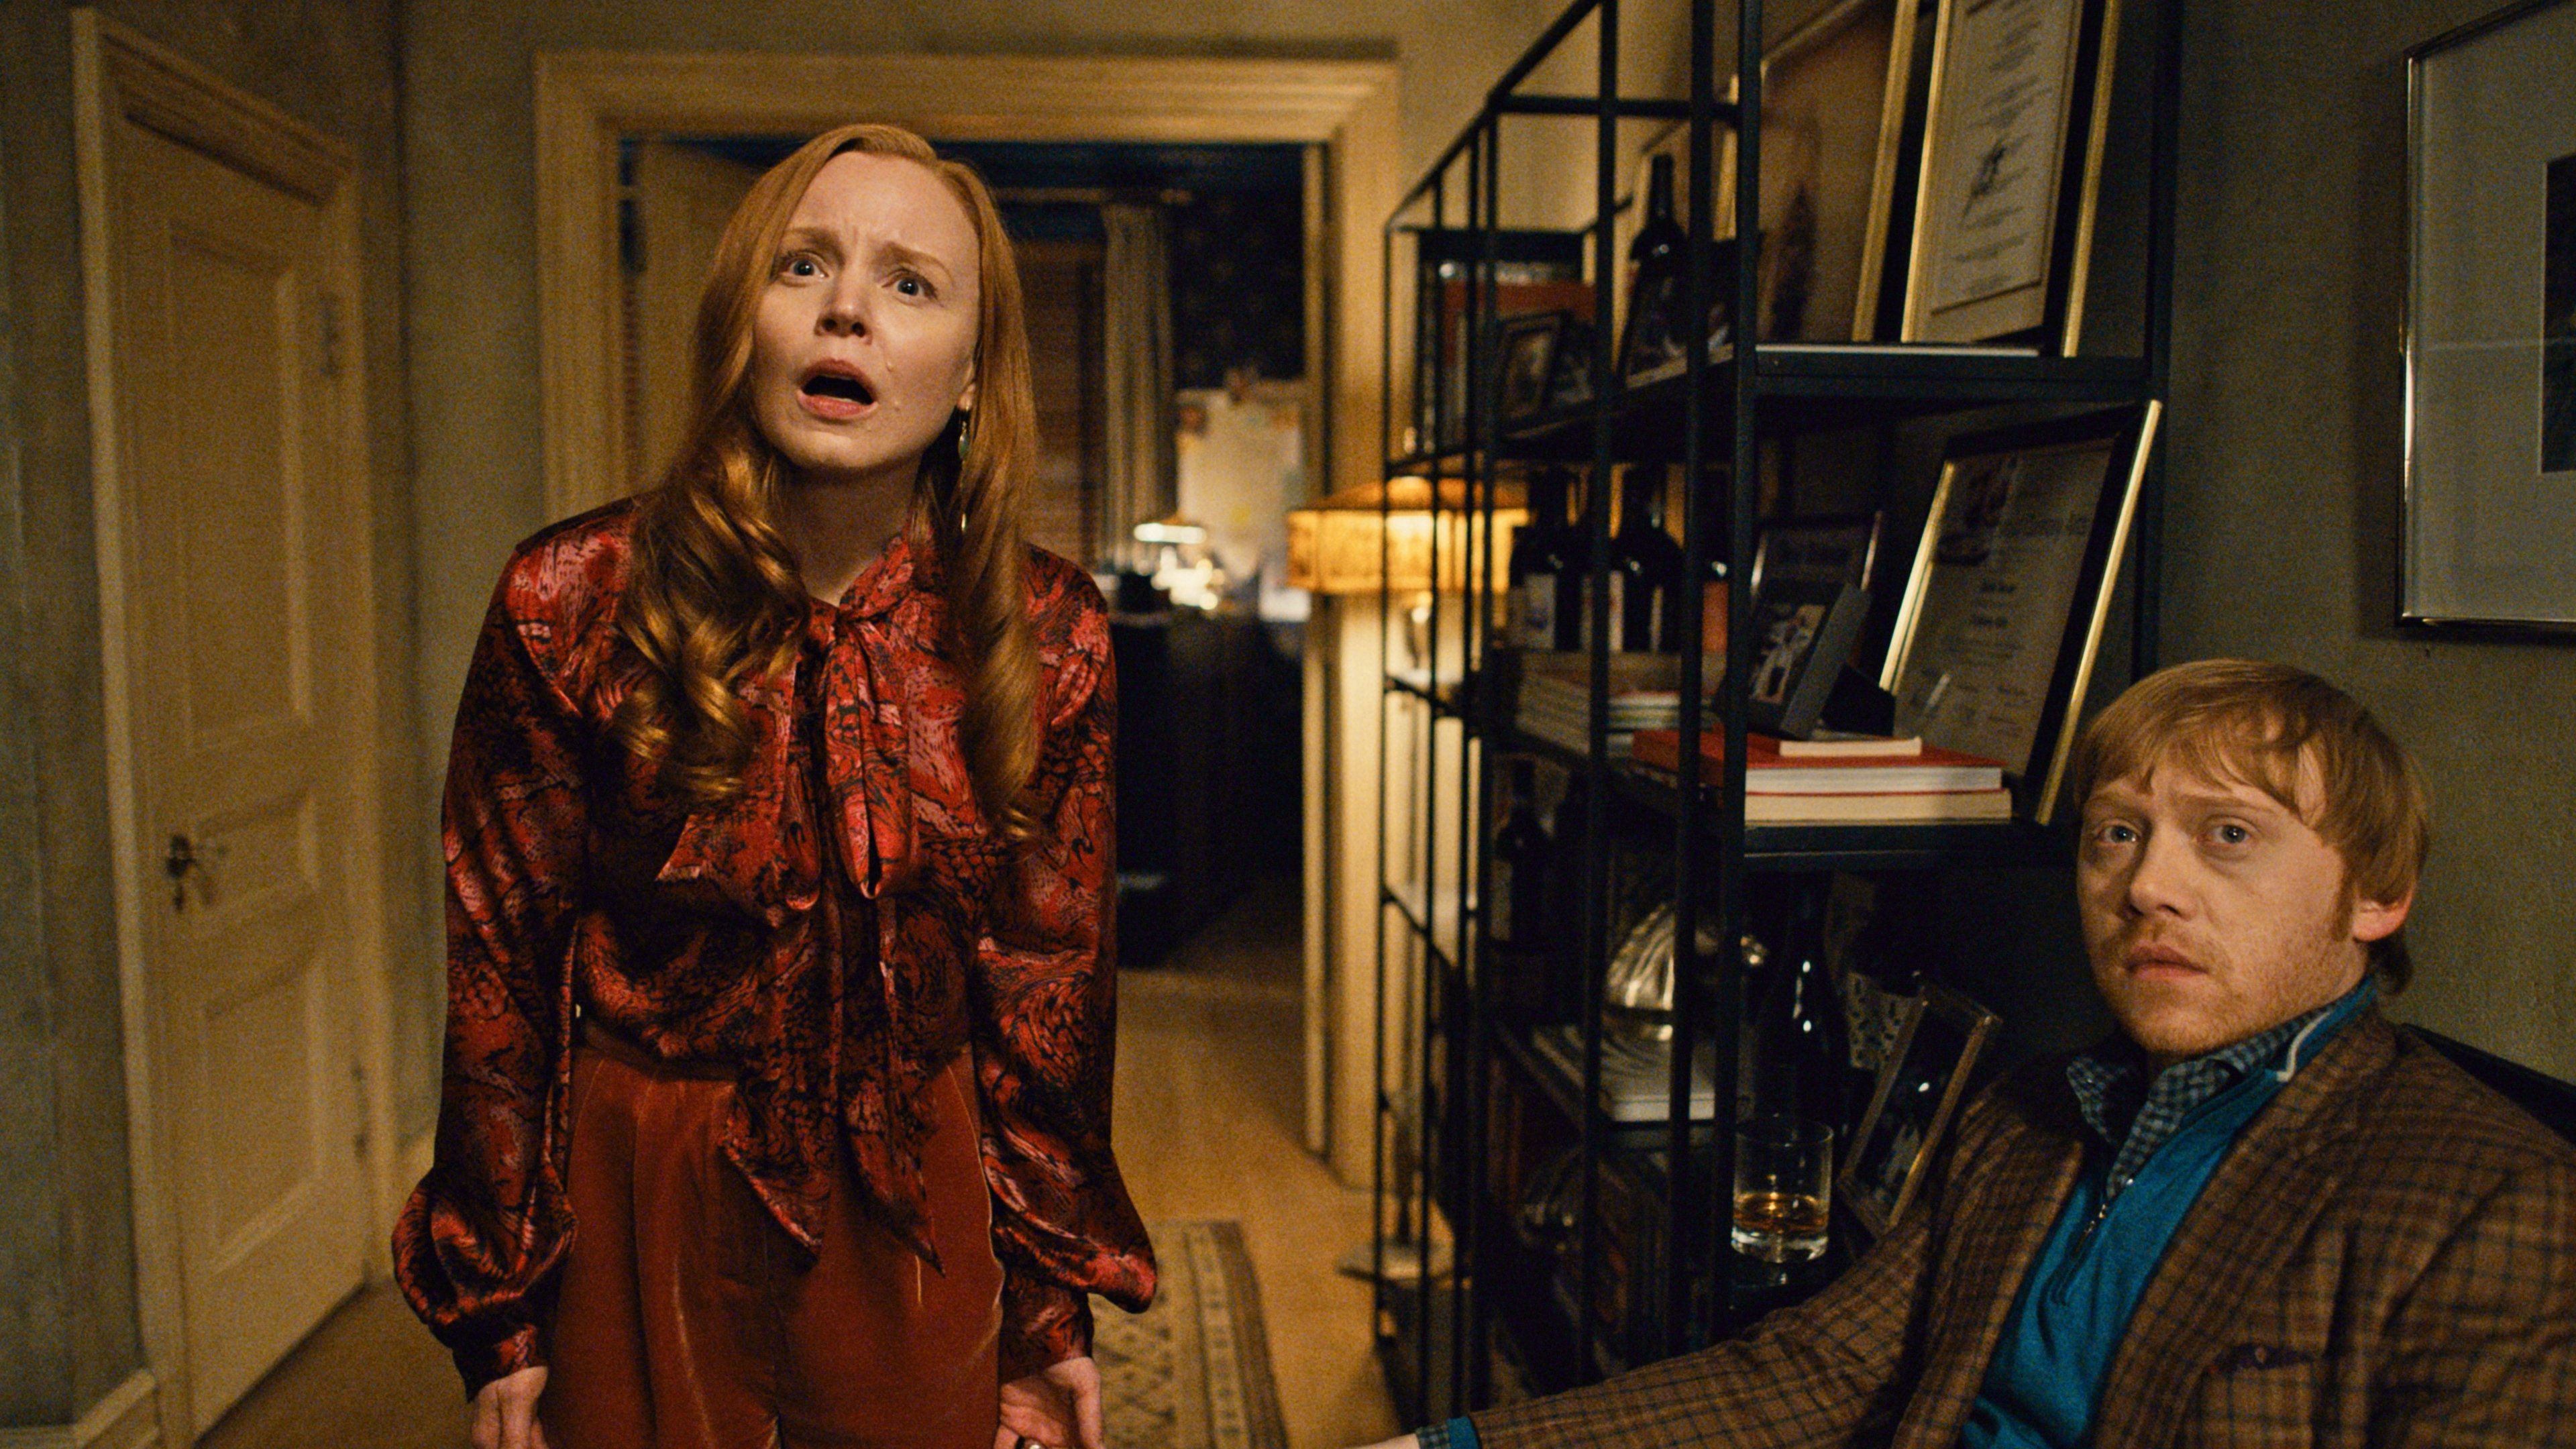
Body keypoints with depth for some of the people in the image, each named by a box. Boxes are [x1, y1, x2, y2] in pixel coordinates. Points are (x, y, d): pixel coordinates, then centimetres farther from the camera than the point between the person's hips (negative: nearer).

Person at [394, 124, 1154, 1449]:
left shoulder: (1050, 636, -8)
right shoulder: (569, 603, -11)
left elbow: (1051, 990, -2)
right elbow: (501, 972, -5)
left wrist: (1052, 1314, 1)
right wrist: (499, 1325, -1)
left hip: (917, 1202, 1)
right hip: (644, 1200, -1)